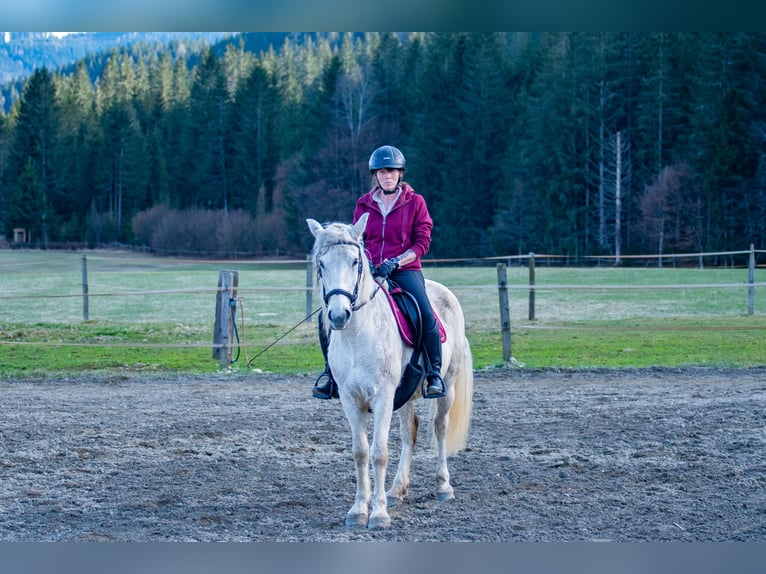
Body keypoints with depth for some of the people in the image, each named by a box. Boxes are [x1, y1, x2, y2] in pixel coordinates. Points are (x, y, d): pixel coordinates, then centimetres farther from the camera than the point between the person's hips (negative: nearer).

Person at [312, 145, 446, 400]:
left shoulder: (415, 202, 3)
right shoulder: (364, 204, 12)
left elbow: (422, 242, -1)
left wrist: (394, 263, -14)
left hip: (404, 271, -3)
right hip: (368, 271, 3)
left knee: (427, 317, -27)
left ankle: (434, 374, -7)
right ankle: (330, 370, 4)